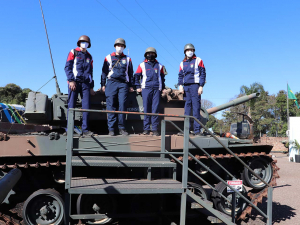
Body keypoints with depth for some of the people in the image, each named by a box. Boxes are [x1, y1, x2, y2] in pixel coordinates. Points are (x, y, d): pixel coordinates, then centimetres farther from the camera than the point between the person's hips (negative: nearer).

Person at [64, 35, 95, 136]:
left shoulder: (89, 56, 21)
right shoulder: (73, 52, 9)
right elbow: (67, 67, 0)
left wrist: (91, 87, 17)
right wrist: (71, 80, -13)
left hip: (85, 83, 4)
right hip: (74, 82, -3)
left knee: (86, 107, -4)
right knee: (71, 106, -5)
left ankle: (85, 129, -1)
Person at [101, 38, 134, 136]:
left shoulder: (127, 59, 17)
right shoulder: (109, 57, 13)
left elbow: (130, 73, 20)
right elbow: (104, 71, 12)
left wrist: (131, 86, 13)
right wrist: (103, 84, 5)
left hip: (123, 84, 1)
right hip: (112, 83, -1)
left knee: (122, 105, -6)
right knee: (111, 106, -5)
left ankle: (121, 128, 0)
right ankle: (111, 129, -2)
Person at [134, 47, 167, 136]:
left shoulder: (159, 66, 19)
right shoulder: (142, 65, 13)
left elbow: (162, 77, 26)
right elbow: (136, 76, 15)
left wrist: (163, 88, 18)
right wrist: (138, 87, 7)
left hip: (157, 89, 1)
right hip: (146, 88, -1)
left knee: (155, 109, -5)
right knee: (146, 109, -2)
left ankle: (155, 129, -2)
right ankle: (146, 129, 2)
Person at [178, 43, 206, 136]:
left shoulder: (198, 60, 6)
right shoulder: (182, 63, 18)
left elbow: (203, 74, 1)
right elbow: (180, 75, 17)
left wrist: (201, 86, -8)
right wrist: (180, 85, 0)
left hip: (195, 85, -4)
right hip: (186, 86, 4)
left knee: (196, 107, -8)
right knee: (187, 106, 3)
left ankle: (197, 130, -7)